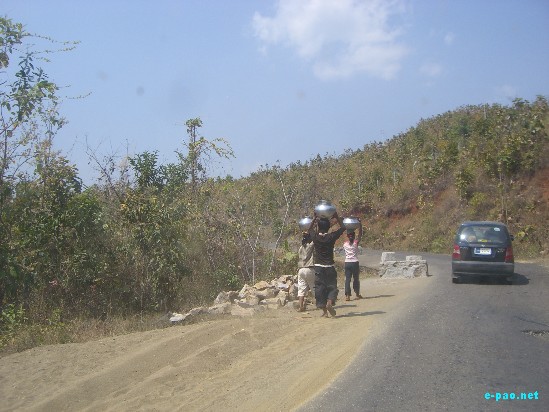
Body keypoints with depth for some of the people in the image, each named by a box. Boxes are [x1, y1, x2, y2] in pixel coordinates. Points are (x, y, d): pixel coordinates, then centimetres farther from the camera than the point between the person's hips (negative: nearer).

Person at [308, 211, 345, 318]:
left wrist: (315, 218, 17)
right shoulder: (331, 237, -8)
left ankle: (324, 311, 2)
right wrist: (337, 217, 9)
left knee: (319, 287, 5)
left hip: (318, 266, 1)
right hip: (329, 267, -1)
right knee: (332, 286, 7)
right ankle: (329, 302, -19)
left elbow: (310, 229, 20)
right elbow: (342, 227, 7)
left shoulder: (315, 237, -4)